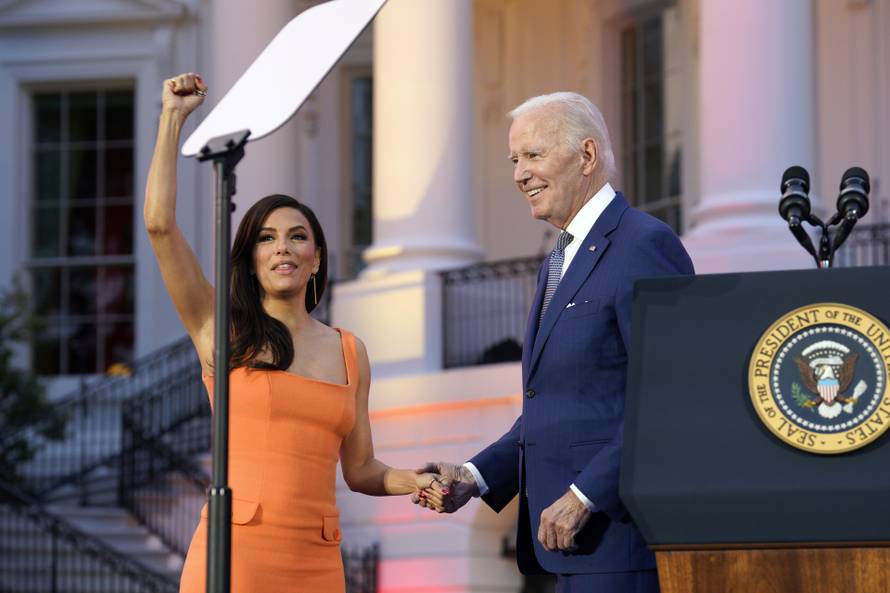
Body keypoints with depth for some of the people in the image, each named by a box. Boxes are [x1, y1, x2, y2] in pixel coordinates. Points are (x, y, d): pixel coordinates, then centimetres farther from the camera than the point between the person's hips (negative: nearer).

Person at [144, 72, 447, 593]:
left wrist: (413, 482, -2)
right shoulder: (222, 331, 5)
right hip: (235, 550, -3)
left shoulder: (350, 352, 15)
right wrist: (173, 117, 1)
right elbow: (160, 223, -5)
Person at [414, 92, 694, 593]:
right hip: (571, 535, 9)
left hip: (620, 532, -9)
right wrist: (475, 476, 9)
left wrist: (584, 496, -20)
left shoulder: (645, 245, -10)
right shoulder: (562, 262, 21)